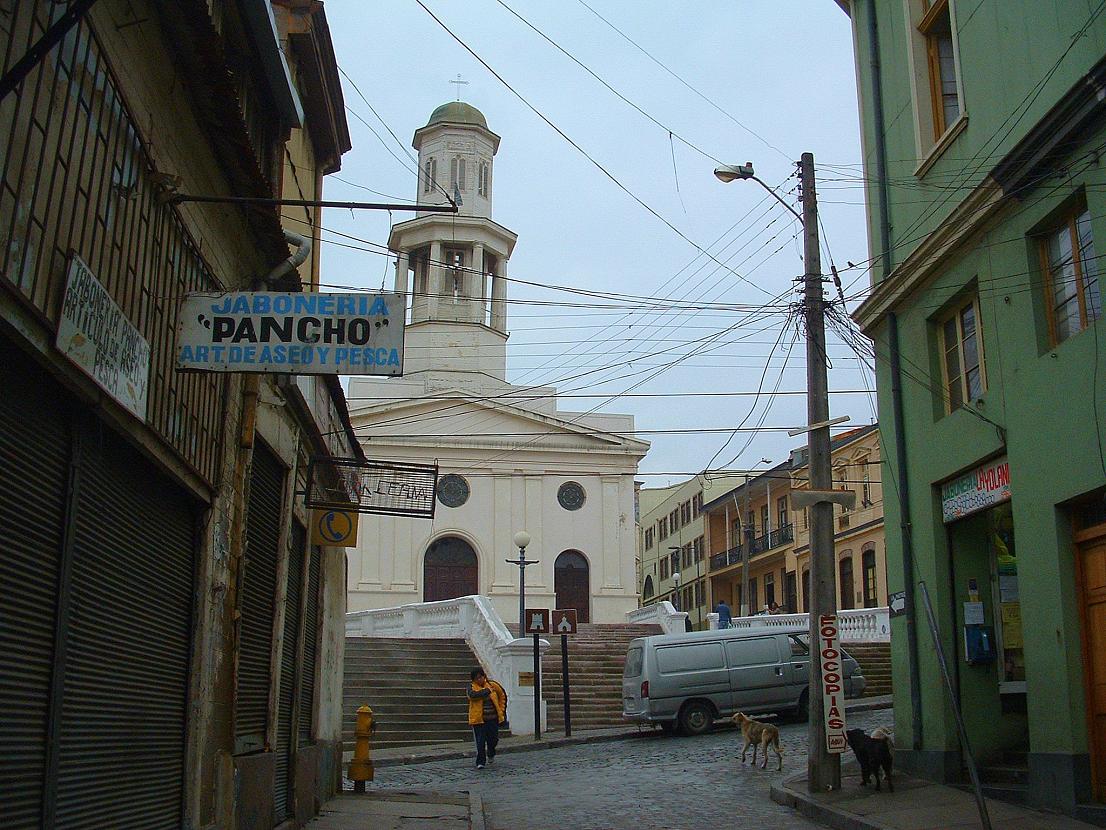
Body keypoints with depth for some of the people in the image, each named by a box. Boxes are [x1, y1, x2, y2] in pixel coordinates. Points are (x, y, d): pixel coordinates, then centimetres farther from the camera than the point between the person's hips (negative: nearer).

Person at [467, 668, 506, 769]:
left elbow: (502, 696, 17)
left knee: (493, 739, 10)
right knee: (480, 741, -6)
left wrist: (501, 710, 13)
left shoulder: (493, 685, 2)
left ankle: (491, 754, 40)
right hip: (479, 719, -3)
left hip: (493, 719, 3)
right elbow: (473, 695, -29)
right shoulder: (472, 688, -5)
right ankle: (480, 762, 4)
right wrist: (488, 690, -25)